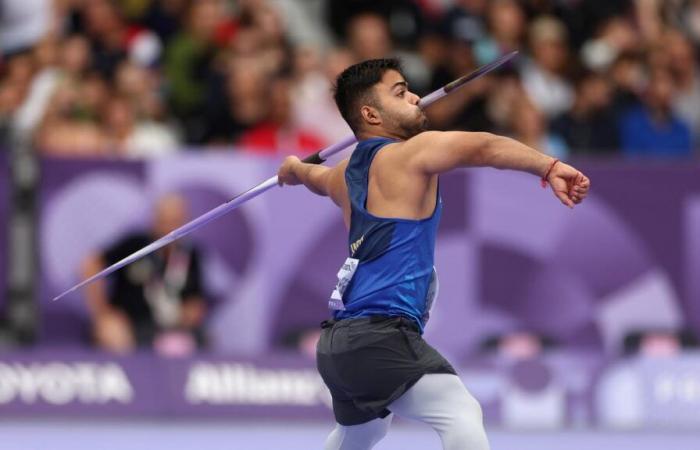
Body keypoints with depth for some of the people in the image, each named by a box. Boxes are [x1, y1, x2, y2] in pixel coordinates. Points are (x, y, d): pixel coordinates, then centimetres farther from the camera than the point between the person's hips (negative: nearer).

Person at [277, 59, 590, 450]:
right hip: (378, 335, -10)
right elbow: (482, 147, -25)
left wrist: (296, 169, 68)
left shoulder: (345, 175, 20)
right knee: (462, 415, -28)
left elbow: (317, 177, 45)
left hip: (338, 342, 10)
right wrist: (549, 167, -34)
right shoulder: (408, 154, -7)